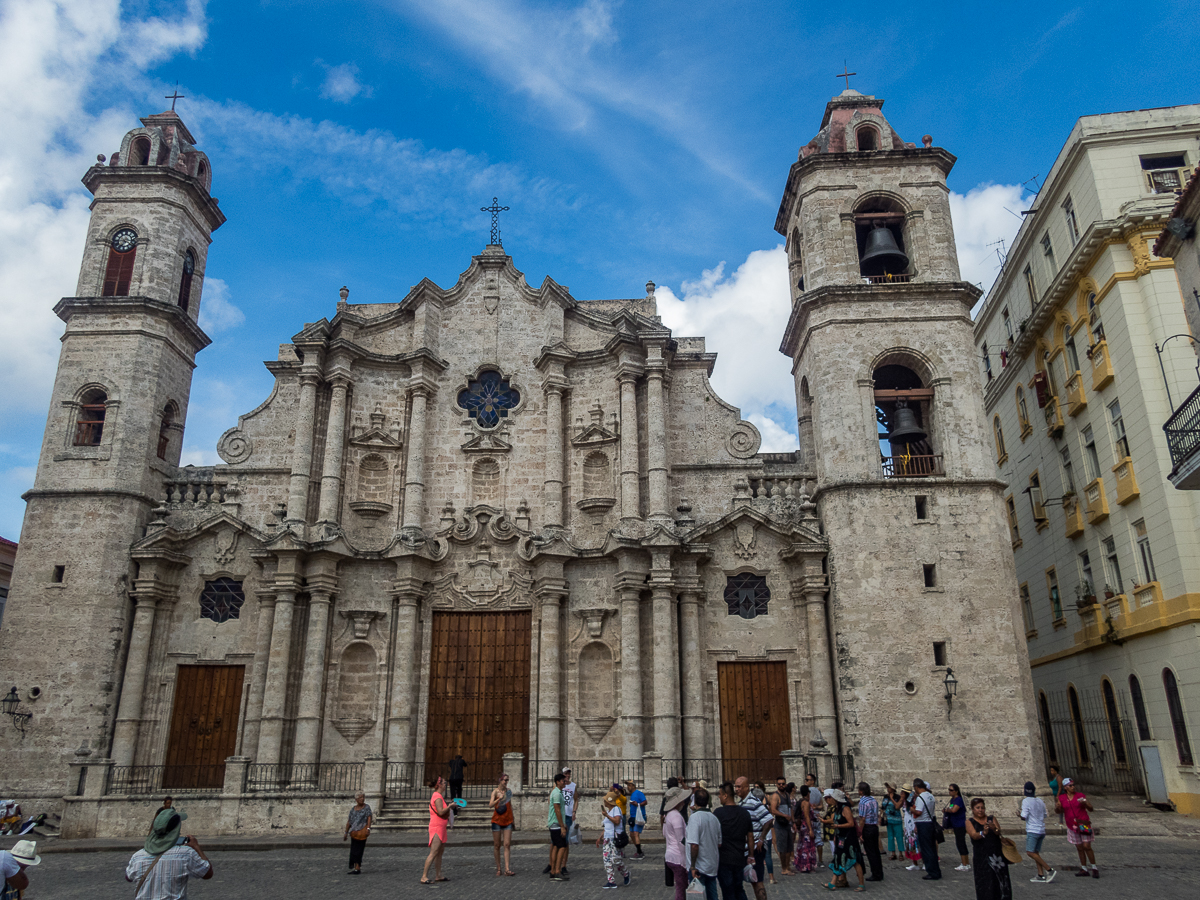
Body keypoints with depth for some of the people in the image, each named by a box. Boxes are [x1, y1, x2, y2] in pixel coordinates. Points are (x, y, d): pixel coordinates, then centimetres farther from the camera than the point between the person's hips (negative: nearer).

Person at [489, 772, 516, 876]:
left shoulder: (509, 791, 10)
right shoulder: (495, 791, -4)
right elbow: (490, 805, -15)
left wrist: (513, 817, 21)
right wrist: (499, 799, -28)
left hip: (508, 820, 3)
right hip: (497, 820, -3)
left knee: (507, 845, -5)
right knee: (497, 845, 3)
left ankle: (507, 869, -9)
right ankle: (498, 869, 12)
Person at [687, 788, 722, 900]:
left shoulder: (694, 817, -17)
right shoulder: (714, 818, 5)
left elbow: (694, 845, -24)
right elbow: (719, 844, 11)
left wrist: (693, 866, -16)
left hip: (700, 867, -6)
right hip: (713, 866, 6)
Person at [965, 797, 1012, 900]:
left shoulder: (992, 819, 9)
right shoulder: (970, 822, 3)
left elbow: (998, 832, -7)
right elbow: (974, 835, -14)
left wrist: (995, 829, -31)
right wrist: (983, 833, -36)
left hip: (997, 855, 2)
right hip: (982, 857, -2)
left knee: (1001, 882, 0)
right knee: (985, 883, -5)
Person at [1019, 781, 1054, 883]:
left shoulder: (1026, 801, -12)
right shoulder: (1040, 800, 9)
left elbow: (1023, 817, -15)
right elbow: (1044, 815, 16)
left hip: (1032, 830, -8)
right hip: (1042, 830, 8)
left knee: (1030, 852, -5)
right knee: (1036, 852, 11)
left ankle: (1049, 870, -9)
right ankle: (1041, 875, 6)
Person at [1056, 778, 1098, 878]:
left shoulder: (1080, 795, -4)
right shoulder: (1062, 798, 0)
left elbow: (1091, 809, -1)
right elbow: (1059, 811, -6)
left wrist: (1085, 804, -22)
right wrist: (1057, 807, -29)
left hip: (1083, 824, -2)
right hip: (1072, 827, 2)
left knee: (1087, 846, -8)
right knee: (1079, 848, 9)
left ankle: (1094, 869, 4)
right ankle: (1084, 869, 18)